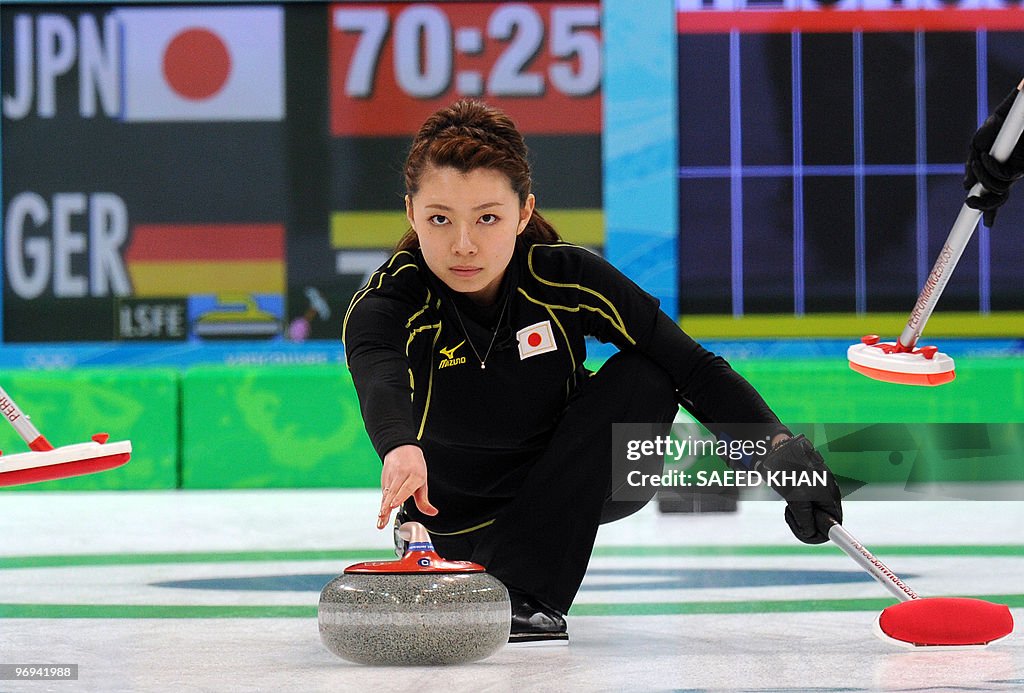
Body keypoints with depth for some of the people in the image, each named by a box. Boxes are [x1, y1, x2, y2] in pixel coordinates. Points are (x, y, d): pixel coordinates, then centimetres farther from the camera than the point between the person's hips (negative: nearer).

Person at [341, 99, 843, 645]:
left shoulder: (568, 278, -23)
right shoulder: (388, 303, -28)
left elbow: (696, 370, -22)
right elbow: (380, 383, -52)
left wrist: (781, 447, -37)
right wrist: (401, 448, -76)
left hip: (570, 490, -2)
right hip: (462, 514, 2)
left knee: (644, 379, -23)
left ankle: (527, 596, -26)